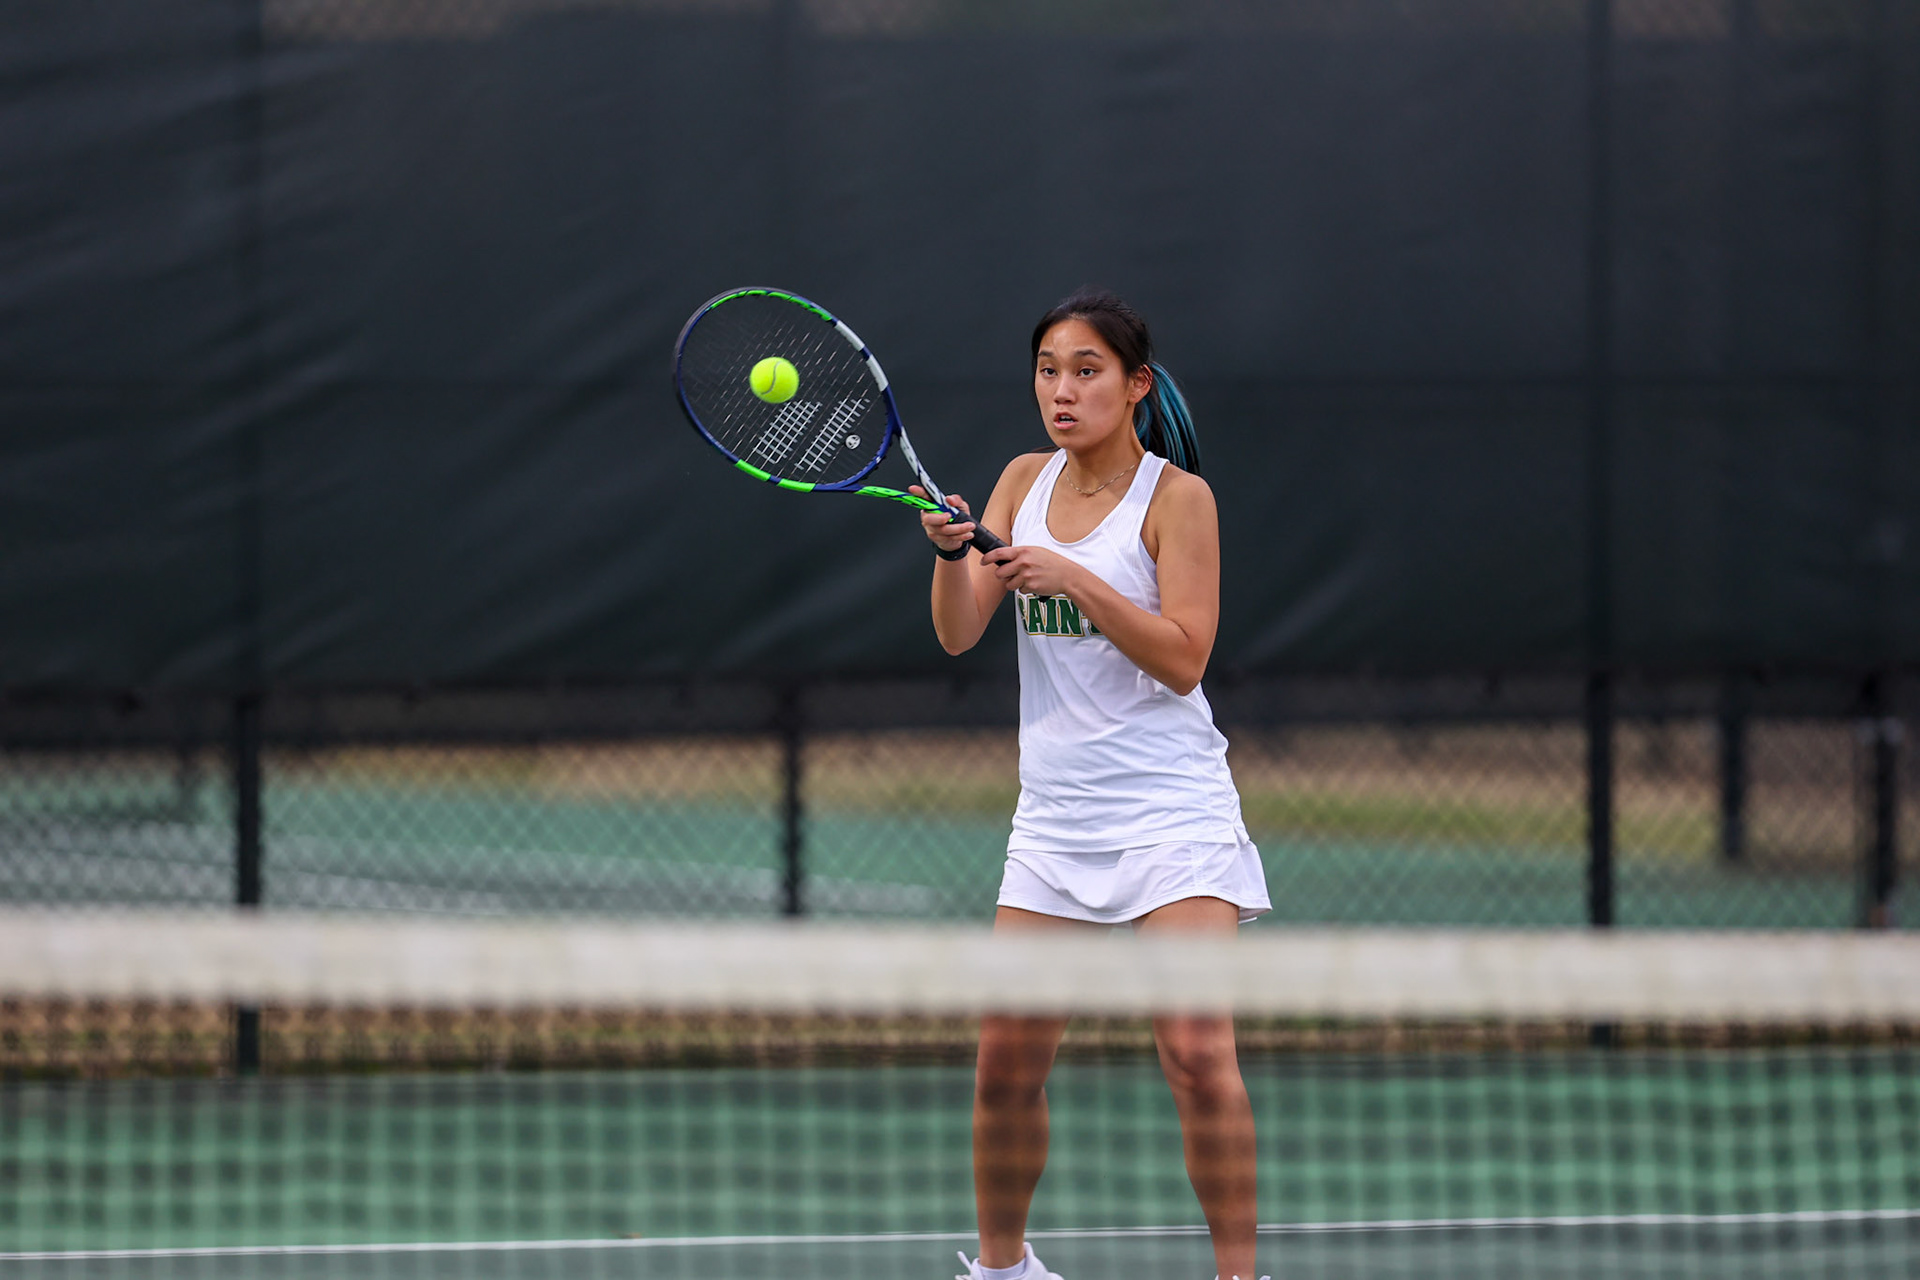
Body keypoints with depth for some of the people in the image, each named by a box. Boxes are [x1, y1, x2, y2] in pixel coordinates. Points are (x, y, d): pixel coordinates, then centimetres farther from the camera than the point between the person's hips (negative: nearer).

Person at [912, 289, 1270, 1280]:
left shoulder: (1178, 496, -5)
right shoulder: (1027, 481, 9)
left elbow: (1183, 659, -13)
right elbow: (958, 633, 2)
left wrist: (1076, 578, -22)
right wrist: (951, 550, -18)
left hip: (1169, 808, -5)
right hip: (1054, 815, 5)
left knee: (1197, 1056, -15)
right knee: (1005, 1064, 3)